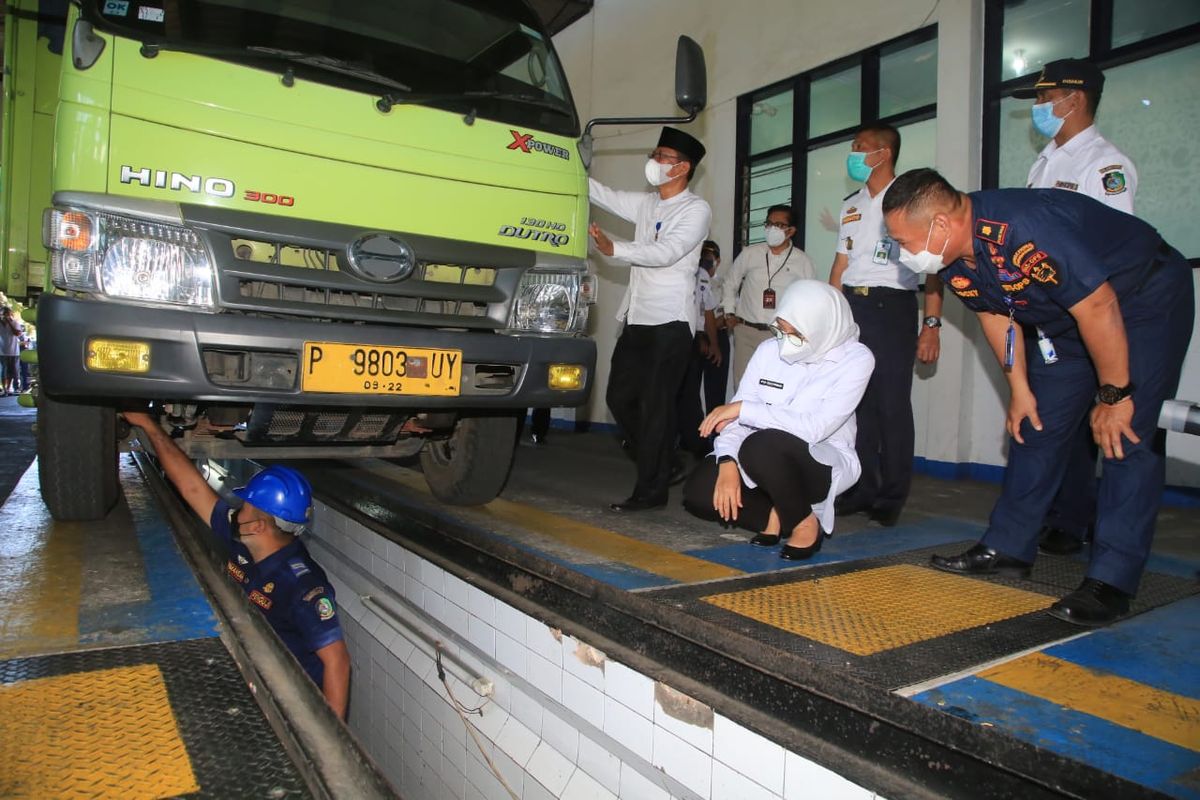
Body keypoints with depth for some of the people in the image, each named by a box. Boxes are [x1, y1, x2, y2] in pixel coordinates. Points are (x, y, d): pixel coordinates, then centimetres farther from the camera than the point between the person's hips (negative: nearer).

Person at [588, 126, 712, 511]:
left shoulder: (696, 209, -4)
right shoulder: (645, 204, 17)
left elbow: (667, 252, -18)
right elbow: (602, 194, 17)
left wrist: (613, 248, -29)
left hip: (670, 320, -7)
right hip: (637, 318, 8)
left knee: (655, 404, -6)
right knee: (620, 397, 9)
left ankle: (651, 489, 2)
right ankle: (659, 464, 25)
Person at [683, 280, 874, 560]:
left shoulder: (855, 359, -15)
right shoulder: (769, 350, -2)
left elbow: (814, 428, -26)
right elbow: (734, 416, -5)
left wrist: (743, 409, -24)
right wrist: (728, 463, -23)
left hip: (824, 465, -4)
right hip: (767, 460, 5)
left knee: (762, 446, -36)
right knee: (698, 492, -20)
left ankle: (804, 522, -9)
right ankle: (779, 514, 2)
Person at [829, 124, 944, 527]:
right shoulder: (851, 205, 19)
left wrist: (931, 323, -13)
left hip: (892, 305, -6)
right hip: (850, 305, 6)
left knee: (892, 403, -5)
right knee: (856, 401, 6)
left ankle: (892, 497, 5)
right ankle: (861, 490, 15)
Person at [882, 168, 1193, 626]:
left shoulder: (1025, 231, -38)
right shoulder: (953, 260, -13)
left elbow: (1098, 308, -32)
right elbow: (997, 315, 3)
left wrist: (1113, 396, -23)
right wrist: (1019, 388, 3)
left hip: (1147, 299, -8)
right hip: (1065, 319, 8)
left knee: (1130, 436, -15)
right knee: (1036, 425, 6)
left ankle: (1111, 580, -11)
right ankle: (1007, 547, 15)